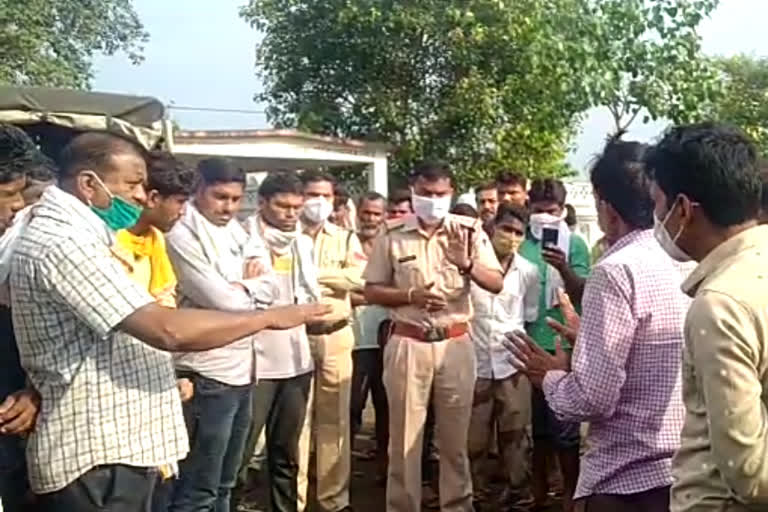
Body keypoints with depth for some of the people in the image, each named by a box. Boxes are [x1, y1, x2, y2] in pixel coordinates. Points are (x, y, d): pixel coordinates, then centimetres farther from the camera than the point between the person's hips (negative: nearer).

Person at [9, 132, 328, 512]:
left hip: (110, 448, 10)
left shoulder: (67, 235, 15)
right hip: (97, 457, -10)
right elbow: (168, 331, -27)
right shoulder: (64, 242, -21)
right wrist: (271, 317, -18)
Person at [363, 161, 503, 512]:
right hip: (407, 344, -1)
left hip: (456, 343, 1)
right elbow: (372, 291, 0)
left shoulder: (470, 231, 1)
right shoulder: (392, 235, -2)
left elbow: (497, 284, -1)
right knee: (404, 437, 8)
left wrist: (468, 264, -19)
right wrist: (412, 295, -15)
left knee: (455, 436, 13)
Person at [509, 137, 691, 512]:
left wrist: (550, 377, -4)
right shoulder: (686, 266, 4)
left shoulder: (617, 271, -19)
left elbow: (593, 398, -22)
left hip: (629, 480, -7)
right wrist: (589, 341, 16)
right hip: (684, 470, 7)